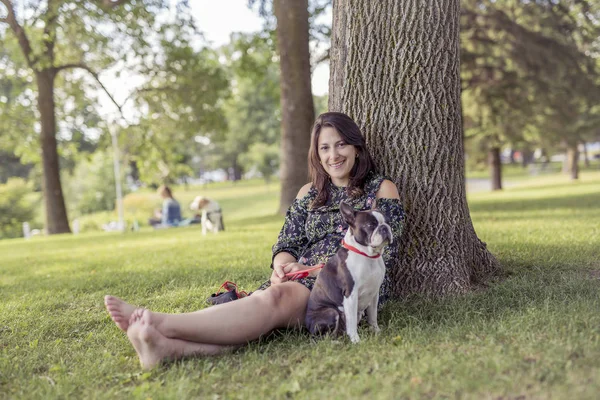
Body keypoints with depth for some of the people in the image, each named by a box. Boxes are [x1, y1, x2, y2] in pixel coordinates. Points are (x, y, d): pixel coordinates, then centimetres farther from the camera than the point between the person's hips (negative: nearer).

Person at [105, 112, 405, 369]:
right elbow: (286, 245, 15)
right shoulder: (309, 194, 22)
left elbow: (384, 257, -1)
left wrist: (320, 269, -10)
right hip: (303, 281, 4)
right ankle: (169, 346, -59)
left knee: (277, 298, -35)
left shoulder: (381, 190, 8)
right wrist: (284, 264, -11)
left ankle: (161, 323, -52)